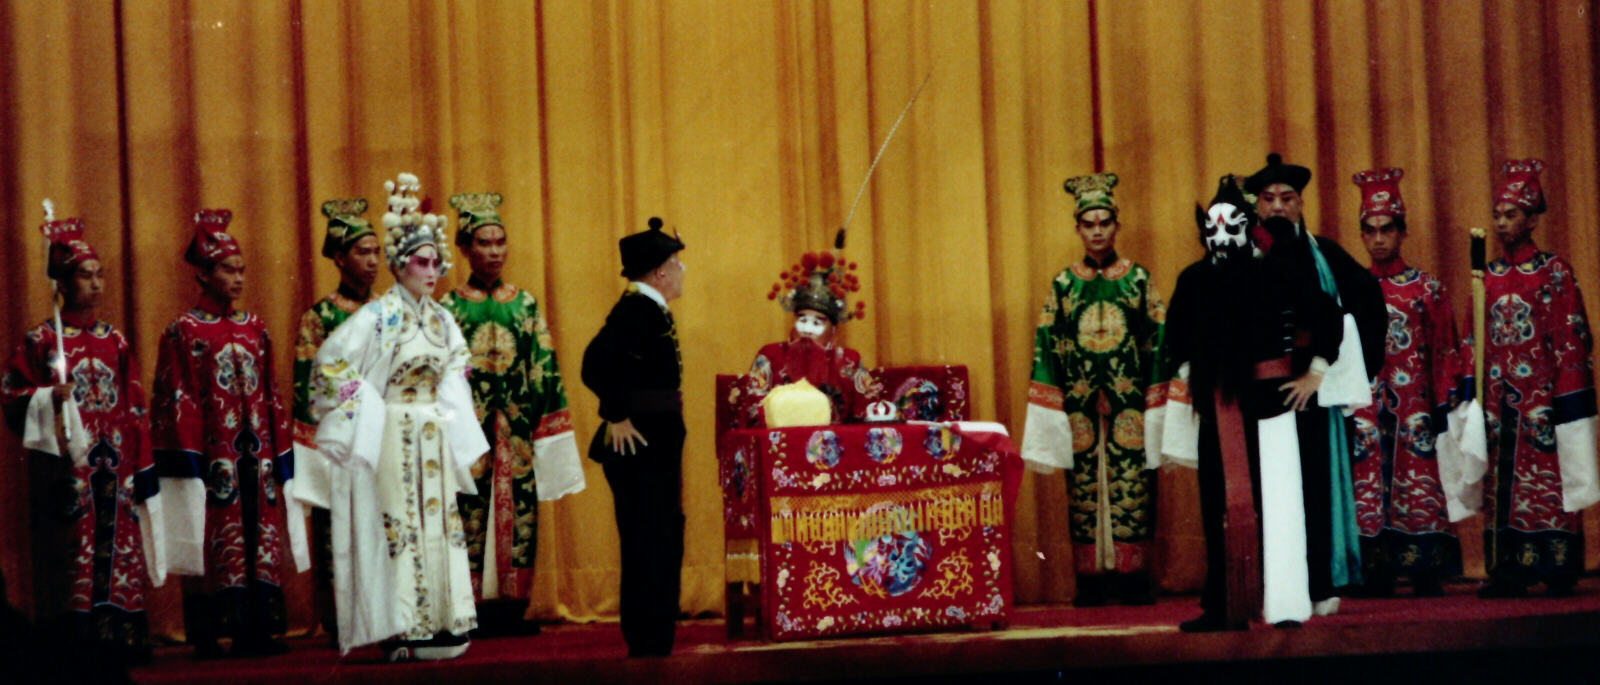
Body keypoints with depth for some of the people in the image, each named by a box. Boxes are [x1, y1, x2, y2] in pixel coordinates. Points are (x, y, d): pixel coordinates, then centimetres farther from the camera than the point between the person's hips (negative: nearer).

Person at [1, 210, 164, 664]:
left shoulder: (114, 342, 13)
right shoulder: (41, 341, 0)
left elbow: (135, 407, 13)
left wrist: (143, 468, 9)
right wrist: (49, 399, -21)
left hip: (115, 469, 4)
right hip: (68, 468, -4)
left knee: (119, 549, 2)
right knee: (74, 553, -7)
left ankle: (121, 640, 6)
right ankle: (73, 641, -4)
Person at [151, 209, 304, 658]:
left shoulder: (255, 329, 13)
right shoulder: (184, 332, -2)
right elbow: (176, 401, -6)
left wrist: (280, 452, 9)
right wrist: (188, 461, -12)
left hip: (255, 456, 5)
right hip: (212, 457, -5)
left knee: (259, 545, 3)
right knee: (212, 547, -4)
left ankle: (253, 632, 7)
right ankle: (207, 637, 1)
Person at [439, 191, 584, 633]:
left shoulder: (525, 305, 11)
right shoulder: (450, 308, 4)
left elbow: (544, 370, 9)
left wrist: (549, 428, 2)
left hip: (518, 427, 3)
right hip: (469, 424, -3)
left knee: (520, 511, 0)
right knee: (471, 512, -5)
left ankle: (512, 607, 5)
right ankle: (473, 608, -1)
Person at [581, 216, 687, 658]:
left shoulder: (650, 309, 15)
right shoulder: (637, 309, -16)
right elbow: (596, 364, -28)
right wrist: (617, 417, -21)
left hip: (655, 453, 11)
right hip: (638, 447, -11)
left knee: (663, 552, 14)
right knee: (648, 554, -7)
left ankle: (655, 648, 21)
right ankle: (647, 651, -3)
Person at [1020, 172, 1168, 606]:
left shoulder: (1140, 281, 6)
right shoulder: (1063, 285, 8)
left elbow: (1159, 342, 4)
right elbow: (1046, 348, 6)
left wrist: (1156, 406, -4)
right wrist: (1054, 413, -2)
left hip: (1131, 406, -1)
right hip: (1080, 406, 1)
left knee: (1134, 489, -3)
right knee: (1084, 491, 0)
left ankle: (1133, 579, 2)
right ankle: (1091, 581, 4)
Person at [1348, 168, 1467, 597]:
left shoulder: (1426, 288, 6)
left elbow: (1446, 353, 4)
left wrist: (1444, 408, -3)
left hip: (1414, 410, -2)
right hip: (1365, 412, 2)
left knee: (1421, 492, -5)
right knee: (1369, 493, -1)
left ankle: (1428, 583, -1)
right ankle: (1377, 585, 3)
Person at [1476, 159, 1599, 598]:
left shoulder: (1555, 273, 0)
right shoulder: (1488, 277, 13)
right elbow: (1477, 344, 13)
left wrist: (1564, 404, -10)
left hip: (1544, 397, -4)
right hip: (1500, 404, 4)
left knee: (1549, 485, -4)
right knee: (1502, 487, 2)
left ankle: (1558, 573, 1)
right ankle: (1509, 572, 6)